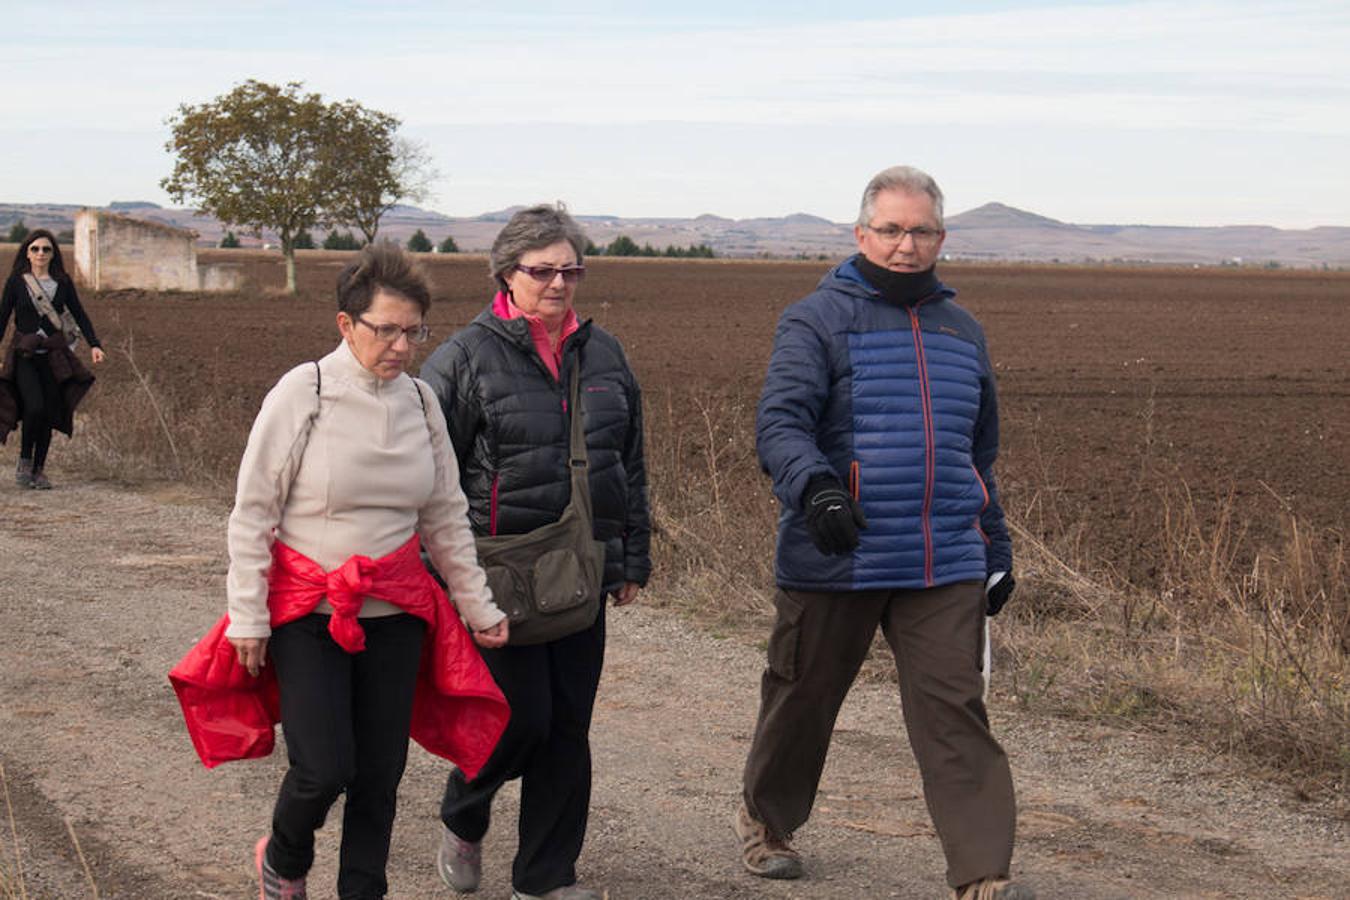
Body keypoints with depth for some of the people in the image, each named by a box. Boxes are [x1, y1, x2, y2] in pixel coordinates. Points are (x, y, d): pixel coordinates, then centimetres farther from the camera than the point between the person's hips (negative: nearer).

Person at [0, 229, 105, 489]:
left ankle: (39, 470, 13)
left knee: (49, 413, 1)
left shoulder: (63, 282, 7)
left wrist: (94, 345, -6)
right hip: (24, 354, -2)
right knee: (34, 407, -20)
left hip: (54, 356, 2)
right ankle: (24, 462, 0)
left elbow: (79, 315, 7)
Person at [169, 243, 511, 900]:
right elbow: (252, 513, -7)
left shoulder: (419, 401, 3)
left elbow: (446, 516, 13)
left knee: (380, 772, 6)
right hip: (307, 610, -4)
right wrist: (248, 618, -9)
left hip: (394, 612, 4)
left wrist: (479, 606, 13)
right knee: (323, 769, -9)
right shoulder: (302, 394, -11)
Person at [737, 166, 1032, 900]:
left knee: (955, 714, -6)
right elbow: (779, 422, -16)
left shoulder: (961, 330, 15)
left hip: (944, 567, 3)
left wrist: (996, 549, 24)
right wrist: (813, 486, -35)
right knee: (802, 700, 12)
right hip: (834, 561, -3)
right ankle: (767, 821, 37)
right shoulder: (817, 320, -3)